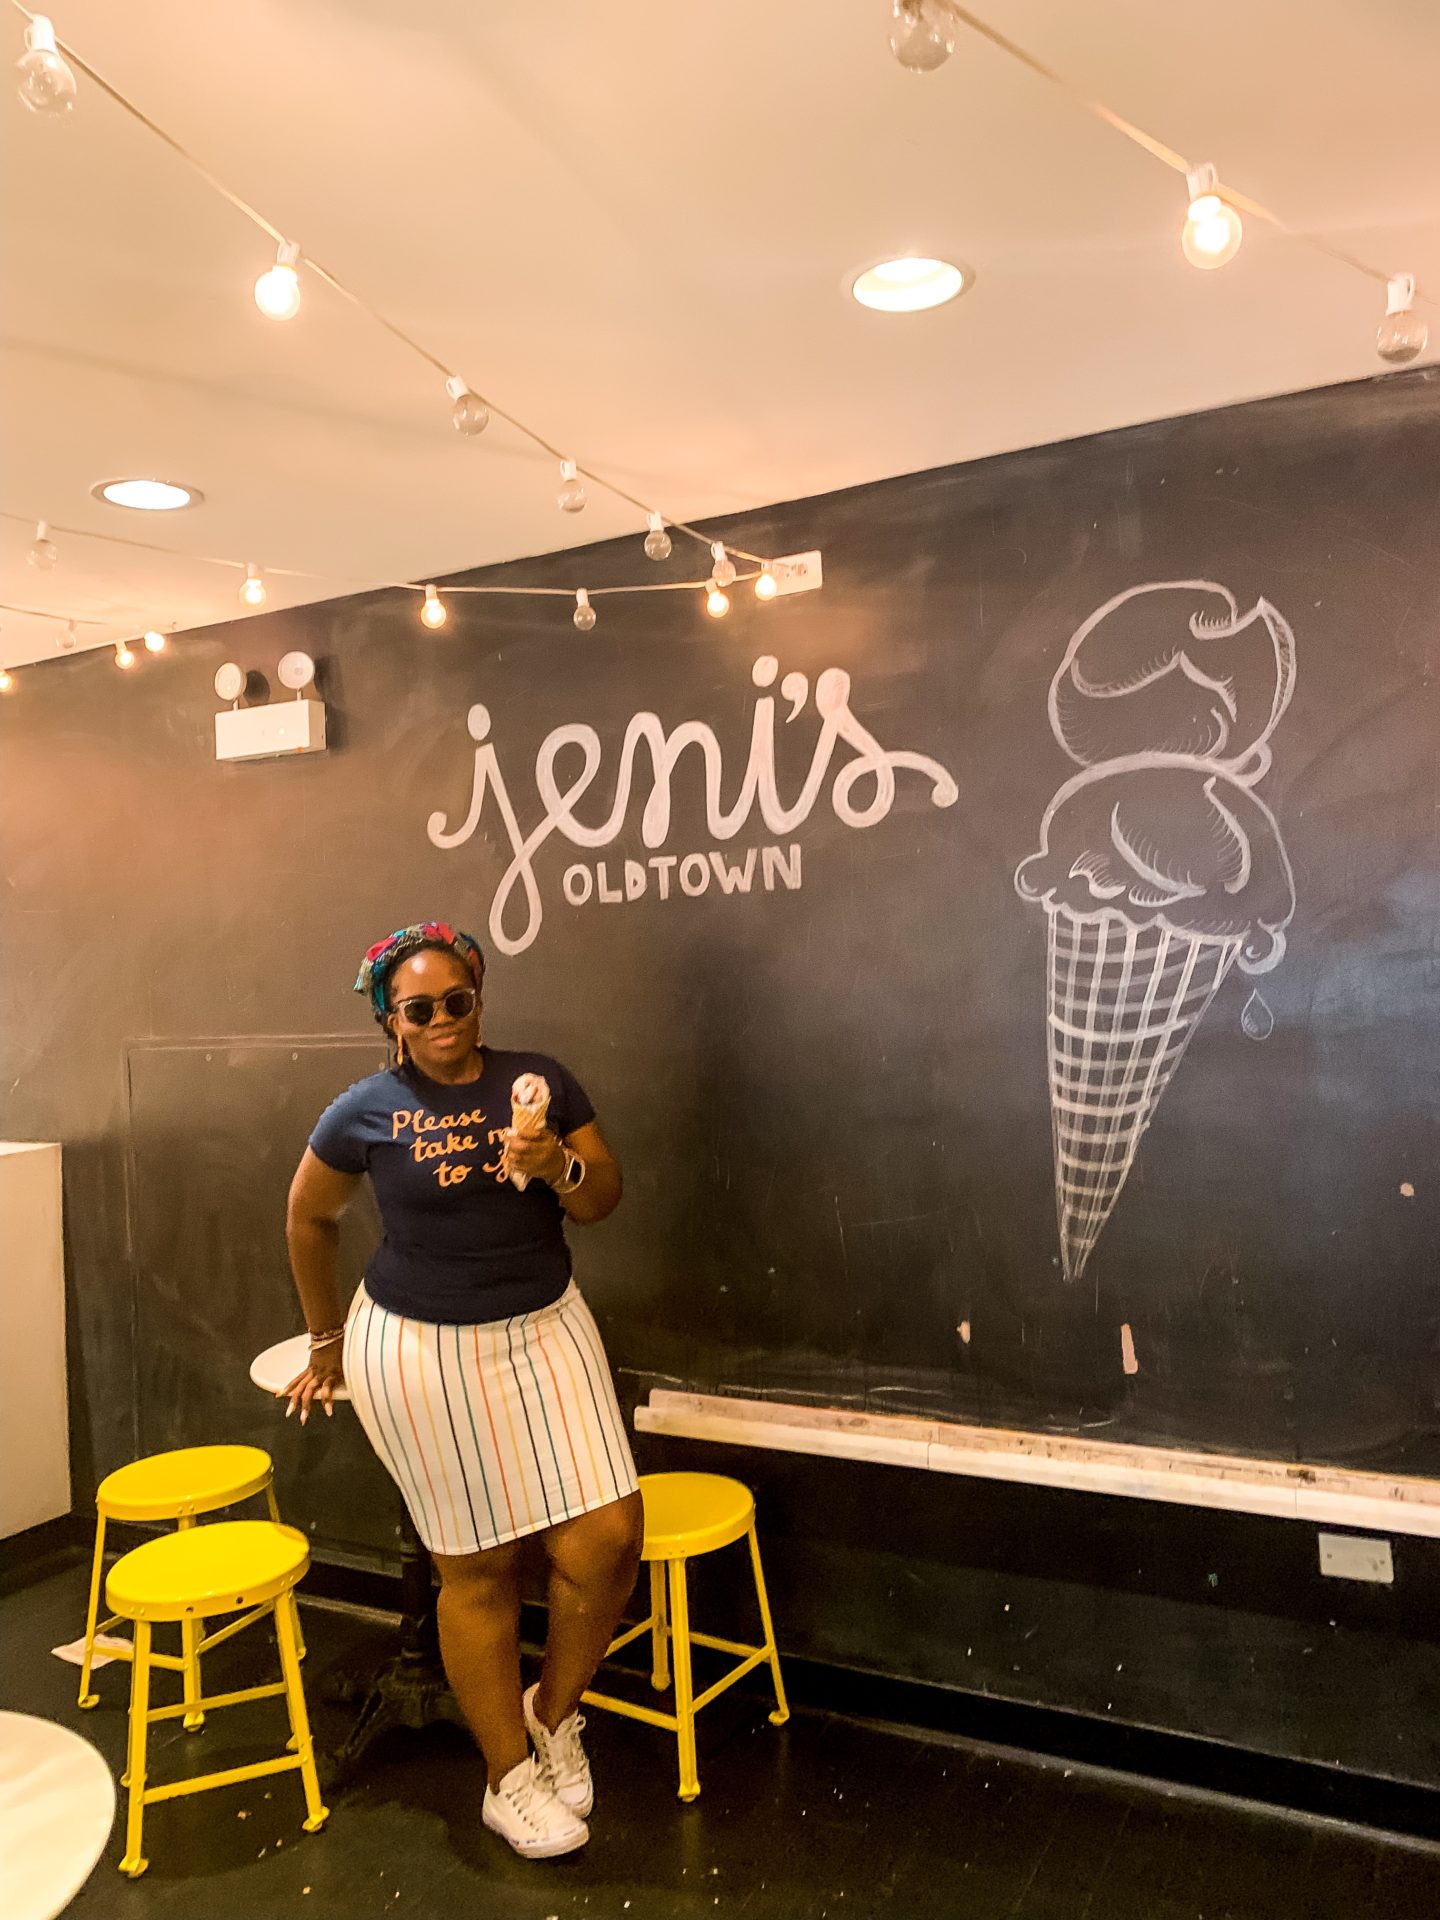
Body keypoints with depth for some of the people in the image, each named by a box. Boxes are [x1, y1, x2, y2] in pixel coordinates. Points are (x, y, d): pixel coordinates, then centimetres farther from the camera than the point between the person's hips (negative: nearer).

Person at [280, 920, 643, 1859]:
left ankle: (555, 1712, 28)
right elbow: (310, 1219, 8)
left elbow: (605, 1198, 3)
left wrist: (562, 1168, -20)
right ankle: (511, 1777, 29)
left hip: (545, 1329, 3)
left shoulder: (541, 1078, -1)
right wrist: (328, 1341, 15)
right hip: (423, 1350, -2)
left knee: (609, 1538, -2)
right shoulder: (367, 1111, -6)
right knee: (480, 1567, 8)